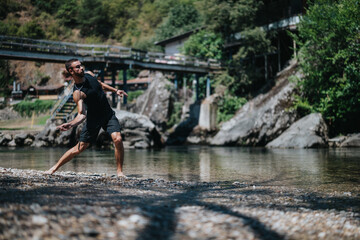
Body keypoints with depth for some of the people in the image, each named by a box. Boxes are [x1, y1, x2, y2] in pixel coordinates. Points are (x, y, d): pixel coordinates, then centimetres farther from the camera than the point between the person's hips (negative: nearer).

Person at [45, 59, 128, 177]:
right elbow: (82, 114, -31)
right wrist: (71, 124, -48)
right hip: (93, 118, -4)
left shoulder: (89, 75, -2)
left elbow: (101, 85, 20)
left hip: (108, 114, 5)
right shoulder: (77, 93, -24)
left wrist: (115, 90, 16)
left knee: (117, 139, -19)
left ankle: (119, 171, -6)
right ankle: (55, 167, 18)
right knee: (80, 147, 0)